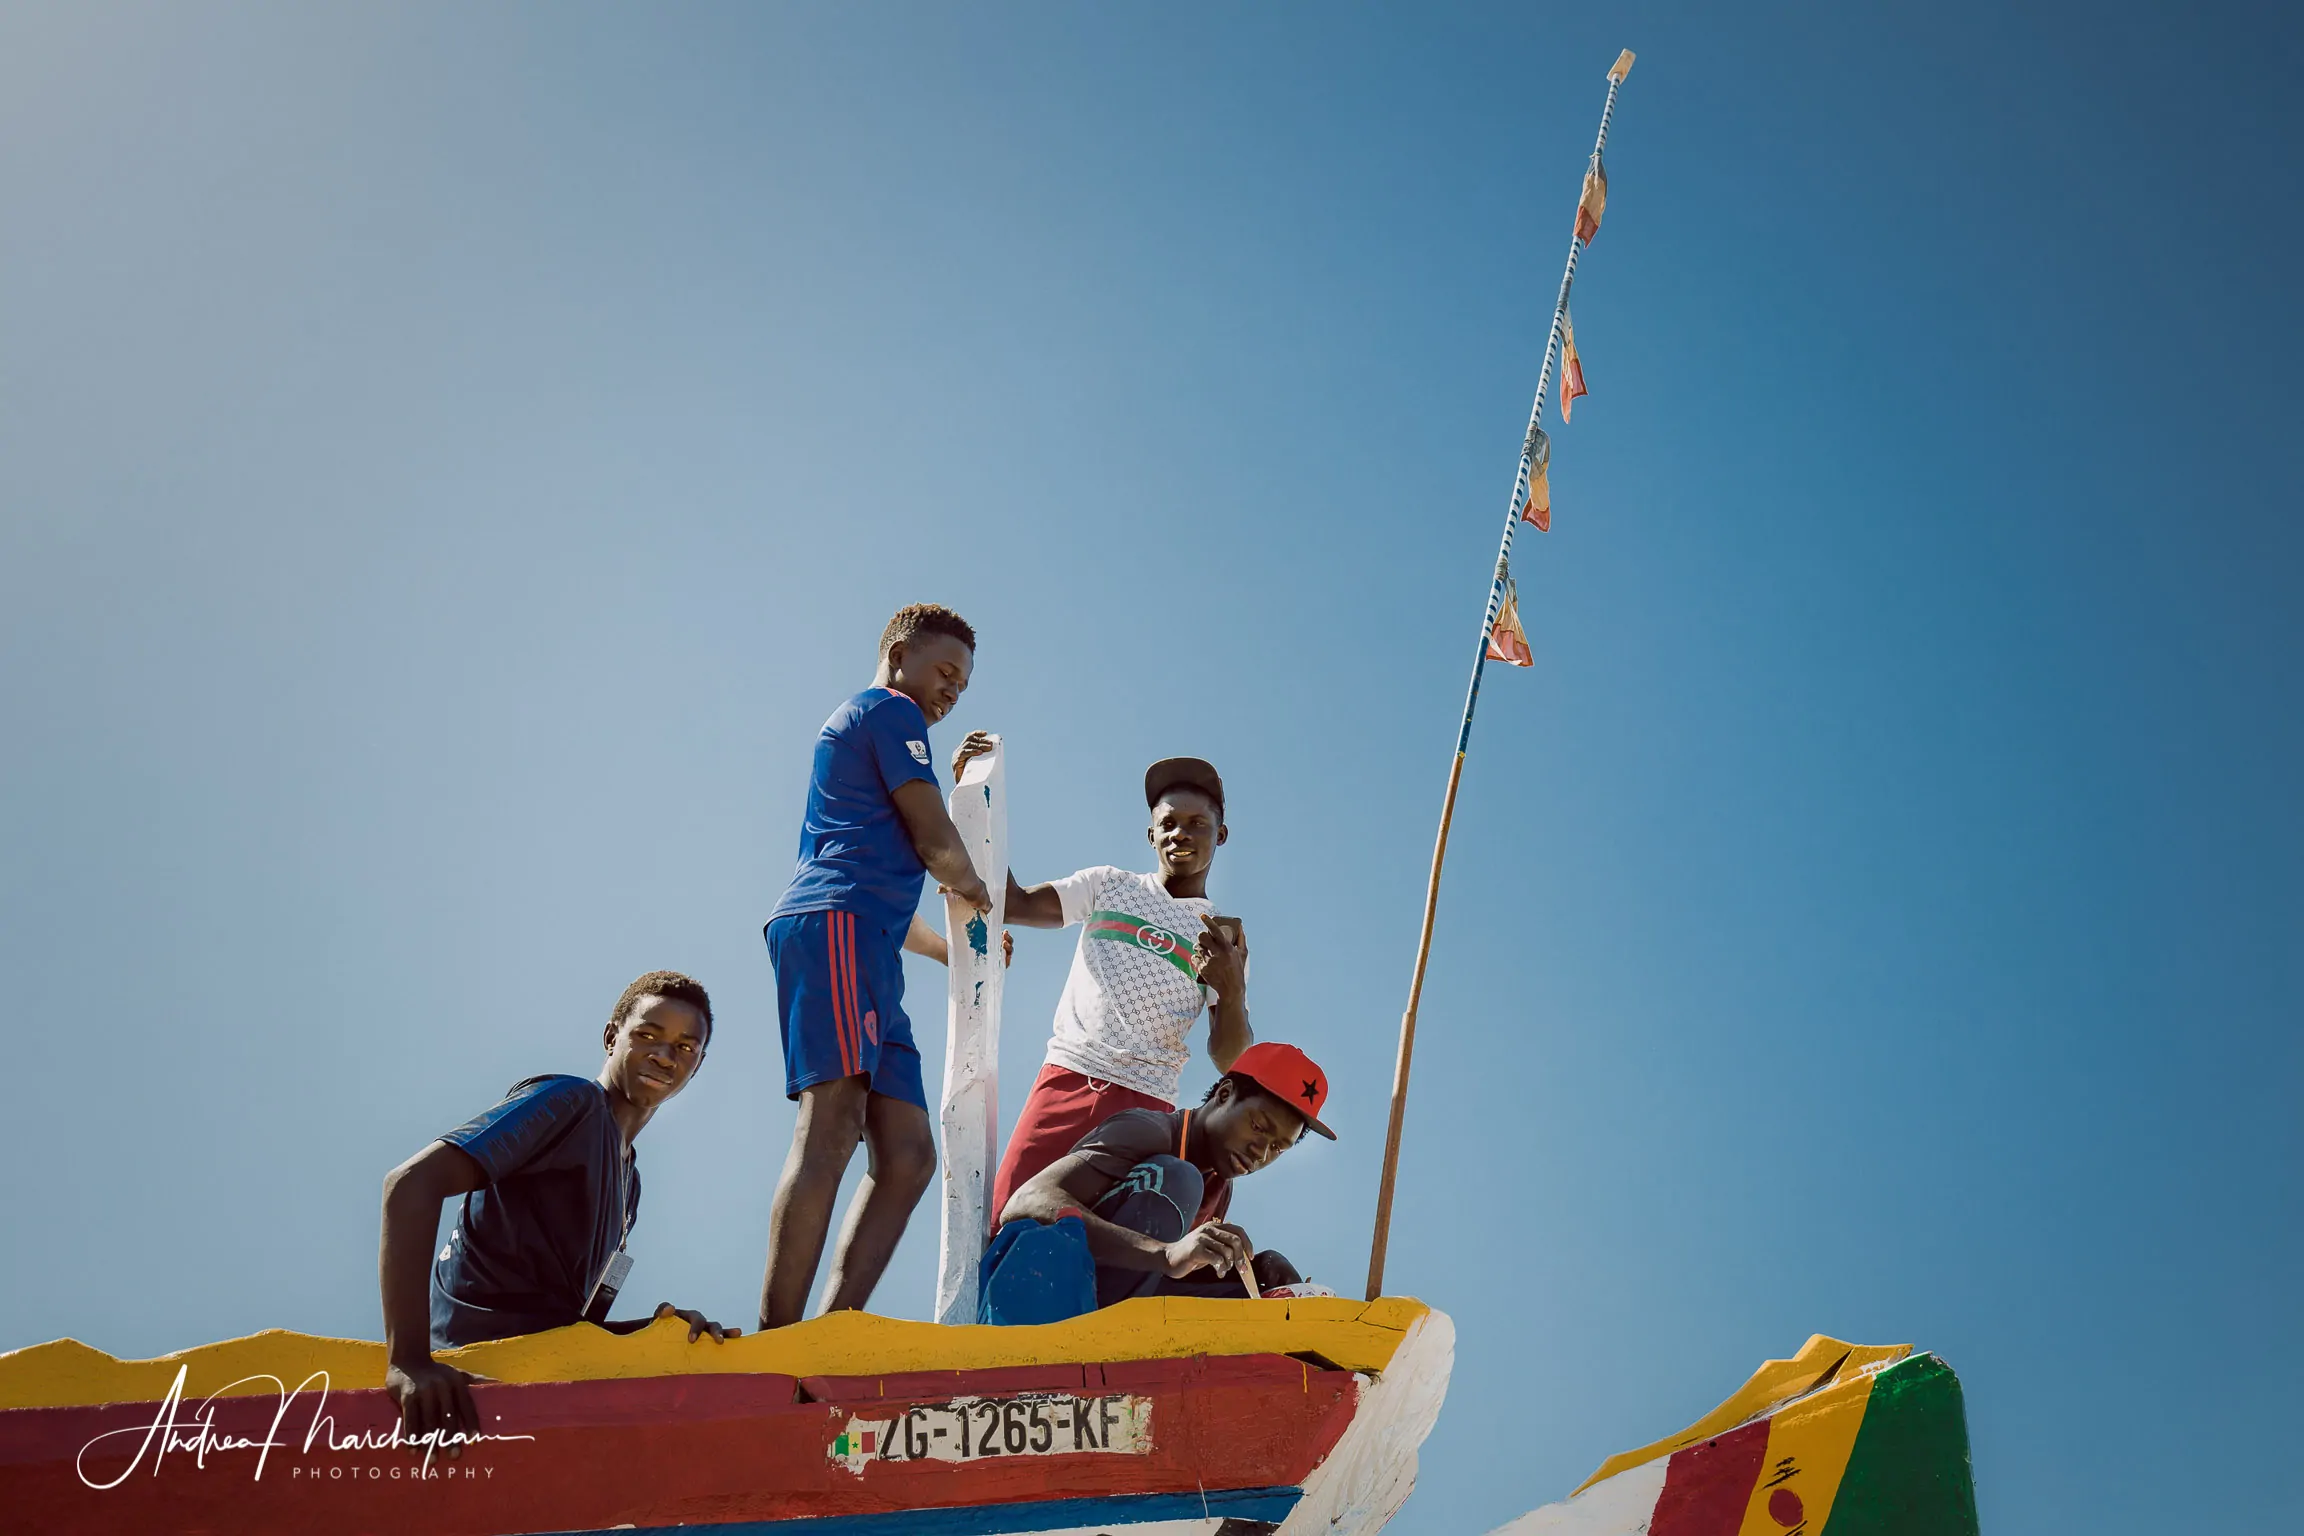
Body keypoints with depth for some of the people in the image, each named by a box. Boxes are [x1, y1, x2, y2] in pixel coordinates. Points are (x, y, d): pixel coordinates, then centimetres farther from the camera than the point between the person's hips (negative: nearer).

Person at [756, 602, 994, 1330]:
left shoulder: (847, 728, 36)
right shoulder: (890, 710, 7)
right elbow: (935, 842, -2)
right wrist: (973, 888, 19)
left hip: (862, 949, 10)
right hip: (835, 923, -10)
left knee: (908, 1154, -1)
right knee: (832, 1128, -22)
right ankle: (776, 1343, -31)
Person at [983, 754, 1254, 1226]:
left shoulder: (1226, 939, 12)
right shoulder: (1109, 885, 15)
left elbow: (1230, 1060, 3)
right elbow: (1012, 903, 4)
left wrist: (1233, 992, -19)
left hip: (1145, 1104, 0)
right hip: (1065, 1079, 1)